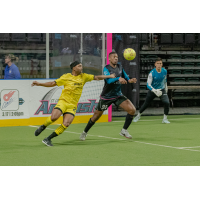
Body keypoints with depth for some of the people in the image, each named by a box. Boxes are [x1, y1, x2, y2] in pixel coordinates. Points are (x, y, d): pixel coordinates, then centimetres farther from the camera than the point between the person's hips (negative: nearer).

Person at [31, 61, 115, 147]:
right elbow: (53, 83, 5)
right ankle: (42, 127, 6)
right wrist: (39, 84, -3)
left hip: (72, 105, 3)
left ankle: (48, 139, -4)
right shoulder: (66, 77, 1)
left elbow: (96, 77, 15)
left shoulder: (83, 77, 10)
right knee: (54, 117, -26)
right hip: (63, 101, -3)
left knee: (66, 124, -16)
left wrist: (109, 76, 9)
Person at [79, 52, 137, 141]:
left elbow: (125, 77, 15)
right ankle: (84, 132, 28)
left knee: (132, 110, -14)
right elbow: (109, 80, -31)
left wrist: (130, 80, -8)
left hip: (118, 95, 4)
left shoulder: (120, 67, 2)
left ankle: (124, 131, -1)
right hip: (106, 96, -4)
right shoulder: (106, 68, -15)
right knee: (96, 116, 5)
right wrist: (119, 78, -49)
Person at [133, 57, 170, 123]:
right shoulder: (152, 73, -23)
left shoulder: (165, 71, -10)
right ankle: (138, 116, 35)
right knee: (146, 104, 9)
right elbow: (148, 85, -29)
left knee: (167, 103, -20)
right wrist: (155, 91, -45)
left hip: (162, 90, 2)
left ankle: (165, 119, -4)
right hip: (153, 90, -2)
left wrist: (166, 88, 22)